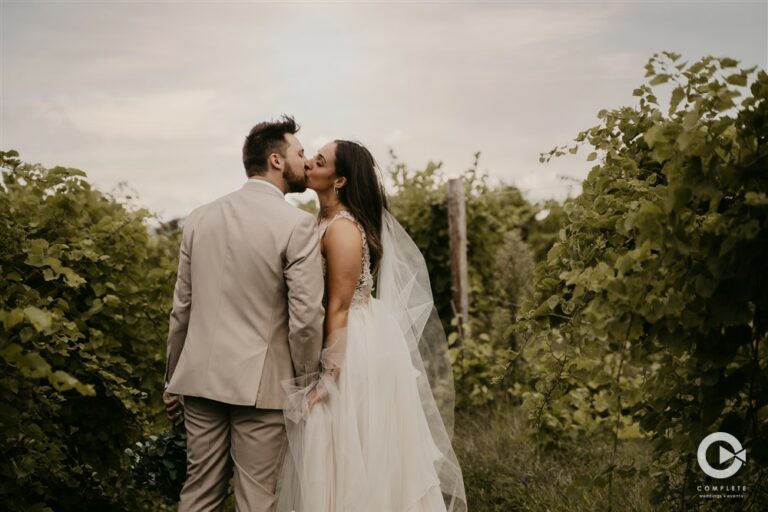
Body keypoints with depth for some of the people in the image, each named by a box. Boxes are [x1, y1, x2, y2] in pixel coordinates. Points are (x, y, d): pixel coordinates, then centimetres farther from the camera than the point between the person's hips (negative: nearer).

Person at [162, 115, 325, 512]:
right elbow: (305, 318, -14)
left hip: (201, 378, 5)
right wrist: (307, 383, 0)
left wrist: (173, 379, 18)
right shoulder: (297, 224, -10)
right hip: (260, 384, -5)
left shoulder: (200, 218, 6)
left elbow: (181, 308, 9)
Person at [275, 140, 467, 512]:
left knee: (352, 454, 2)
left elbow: (339, 308, -21)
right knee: (345, 454, 17)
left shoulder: (342, 228, -19)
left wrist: (329, 374, -20)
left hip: (354, 348, -9)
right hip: (343, 341, 9)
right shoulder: (327, 222, 9)